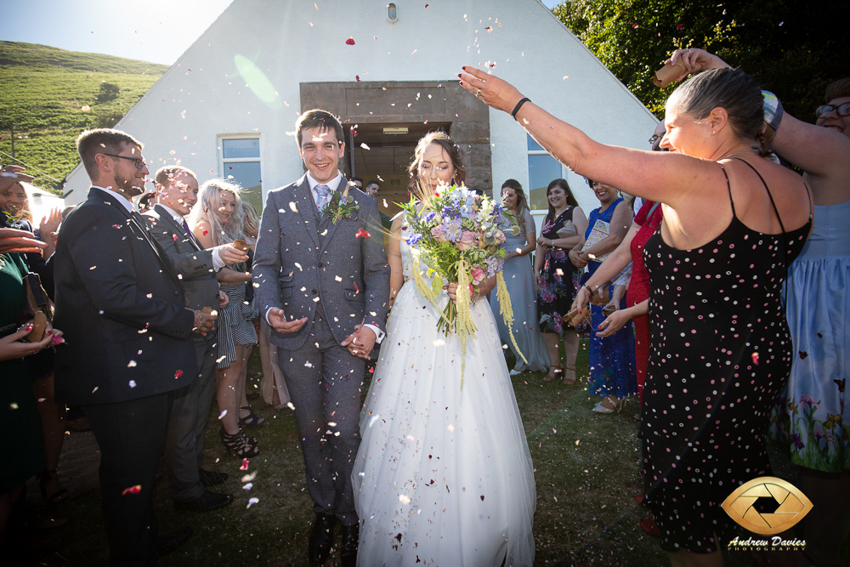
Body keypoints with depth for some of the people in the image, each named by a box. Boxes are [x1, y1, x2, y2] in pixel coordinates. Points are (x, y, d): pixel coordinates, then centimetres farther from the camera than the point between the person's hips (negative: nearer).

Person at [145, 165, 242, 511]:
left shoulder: (181, 226, 21)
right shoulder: (152, 222, -11)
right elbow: (172, 265, -28)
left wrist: (213, 294, 13)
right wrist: (215, 256, -40)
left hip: (201, 332, 10)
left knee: (198, 408, 20)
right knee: (183, 415, 1)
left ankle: (193, 469, 37)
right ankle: (186, 490, 14)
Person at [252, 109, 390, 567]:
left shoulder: (364, 205, 7)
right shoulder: (278, 201, 9)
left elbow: (378, 271, 5)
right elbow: (264, 264, 7)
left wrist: (372, 325, -8)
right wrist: (270, 309, -11)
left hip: (346, 333, -1)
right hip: (296, 333, 2)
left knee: (343, 430, -1)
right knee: (310, 429, 13)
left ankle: (350, 520, 22)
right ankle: (323, 509, 34)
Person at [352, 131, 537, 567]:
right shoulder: (401, 223, 8)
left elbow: (491, 276, 7)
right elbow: (393, 287, 12)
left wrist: (472, 289, -14)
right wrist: (385, 330, 7)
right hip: (413, 331, 1)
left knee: (470, 438, 2)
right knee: (409, 433, 5)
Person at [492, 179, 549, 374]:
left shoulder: (525, 216, -1)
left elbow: (532, 244, -6)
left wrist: (512, 254, -18)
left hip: (518, 266, -5)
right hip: (500, 267, 5)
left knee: (519, 312, -3)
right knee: (499, 311, 4)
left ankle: (525, 359, 9)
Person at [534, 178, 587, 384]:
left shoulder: (575, 211, 1)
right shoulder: (547, 217, 20)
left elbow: (583, 238, -13)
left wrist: (553, 242, -11)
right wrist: (537, 270, 7)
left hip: (570, 270, -5)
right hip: (549, 271, 6)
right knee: (546, 318, 0)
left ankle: (570, 367, 7)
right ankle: (554, 365, 11)